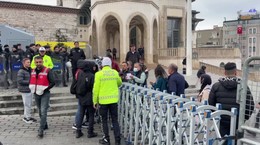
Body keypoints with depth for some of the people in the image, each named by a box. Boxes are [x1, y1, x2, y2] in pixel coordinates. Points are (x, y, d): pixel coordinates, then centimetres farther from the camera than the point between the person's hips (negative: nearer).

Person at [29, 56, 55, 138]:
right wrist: (32, 89, 6)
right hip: (36, 94, 7)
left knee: (43, 112, -10)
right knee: (40, 112, 17)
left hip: (45, 94, -7)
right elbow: (31, 81, 21)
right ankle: (44, 125, 34)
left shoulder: (47, 71, -13)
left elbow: (53, 82, -14)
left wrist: (45, 89, -16)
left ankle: (41, 130, -7)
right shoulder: (33, 71, 7)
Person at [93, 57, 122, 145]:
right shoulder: (115, 72, 1)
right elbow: (119, 83, 17)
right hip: (114, 99, 3)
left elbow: (96, 89, -8)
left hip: (103, 100, -2)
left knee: (104, 120, 12)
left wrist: (95, 101, 1)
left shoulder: (99, 74, -8)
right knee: (115, 120, 10)